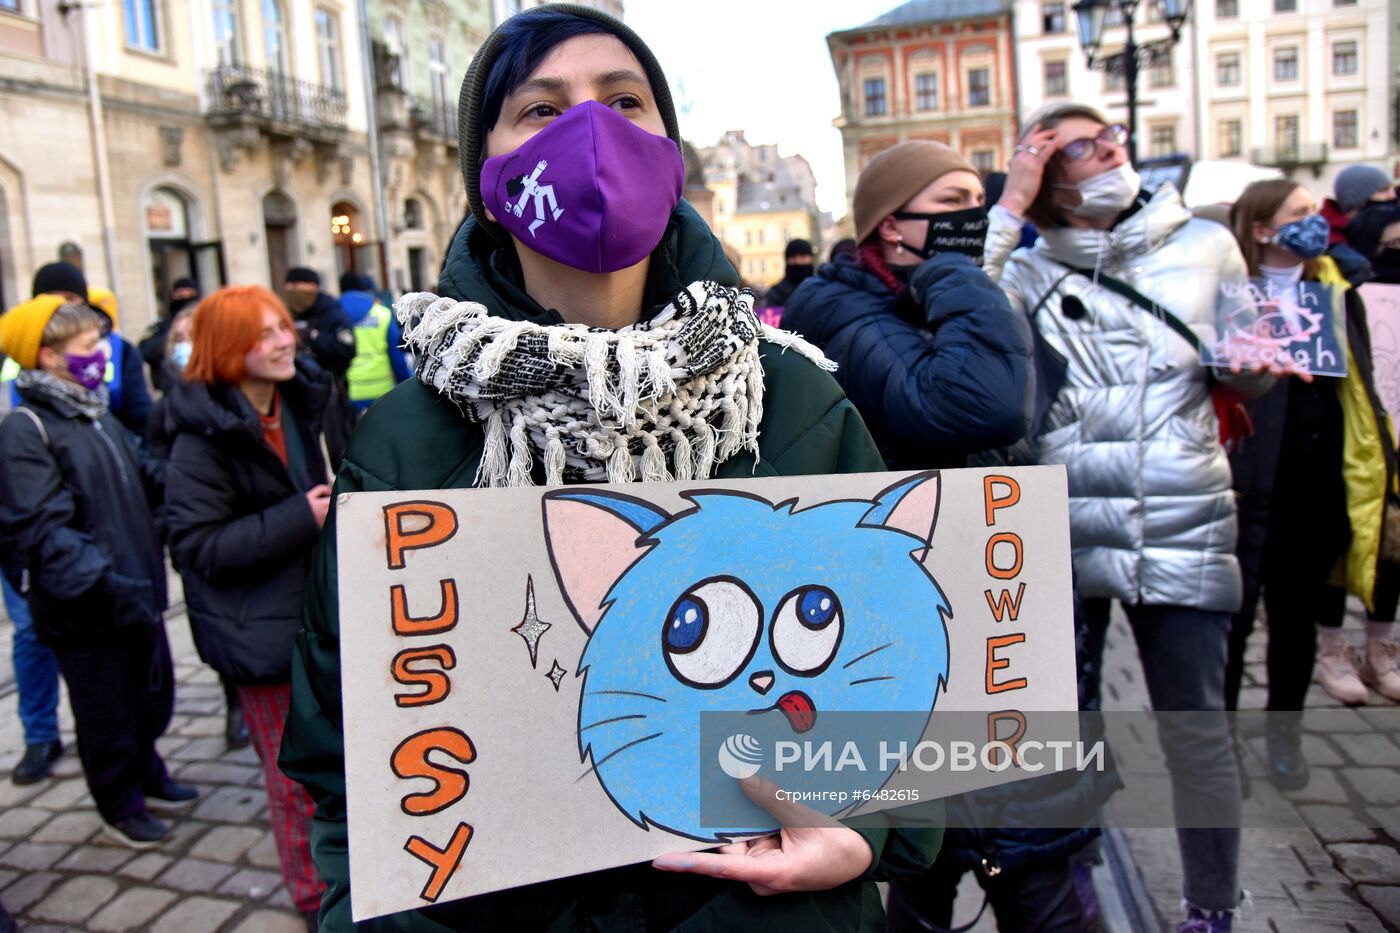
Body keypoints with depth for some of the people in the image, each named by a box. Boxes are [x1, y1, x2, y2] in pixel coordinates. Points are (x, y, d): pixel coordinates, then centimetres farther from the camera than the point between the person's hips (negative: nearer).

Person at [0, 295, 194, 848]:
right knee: (106, 713, 11)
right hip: (84, 611, -7)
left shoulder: (97, 413, 9)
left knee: (154, 694, 21)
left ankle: (146, 775, 44)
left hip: (136, 590, 7)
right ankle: (120, 804, 32)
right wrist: (108, 586, -31)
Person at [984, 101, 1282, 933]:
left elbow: (1254, 378, 14)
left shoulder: (1204, 245, 8)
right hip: (1063, 535, 0)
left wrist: (1255, 356, -8)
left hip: (1183, 530, 0)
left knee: (1196, 729, 5)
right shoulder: (1029, 270, 4)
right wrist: (1006, 209, -14)